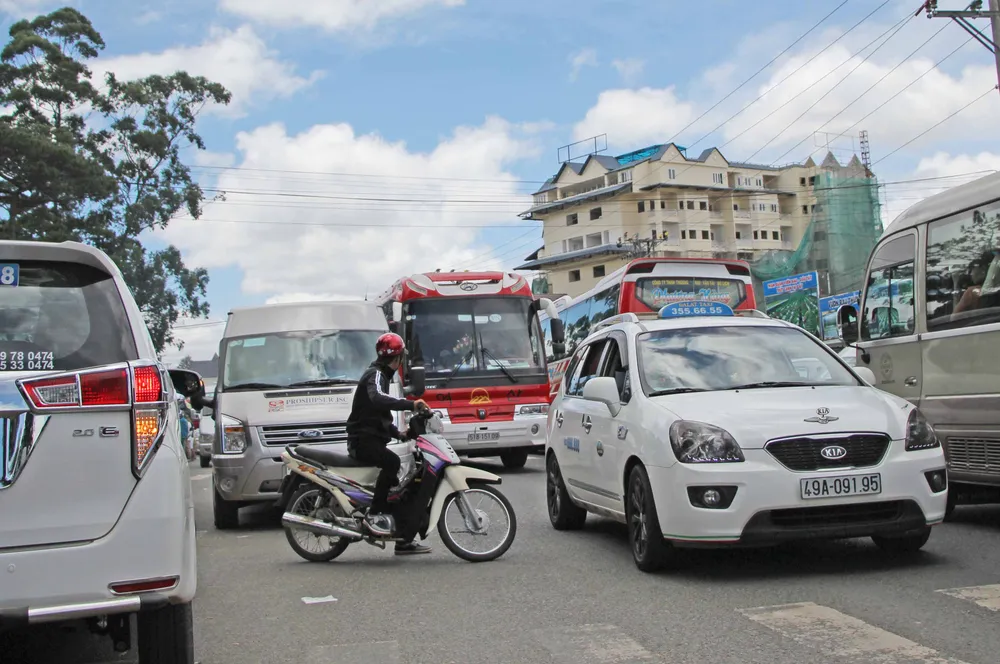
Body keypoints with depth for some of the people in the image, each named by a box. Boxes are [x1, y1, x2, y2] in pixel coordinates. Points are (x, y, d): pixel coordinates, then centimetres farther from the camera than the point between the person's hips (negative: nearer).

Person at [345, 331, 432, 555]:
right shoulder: (375, 374, -9)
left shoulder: (380, 375, 23)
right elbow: (377, 399, -34)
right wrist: (411, 404, -39)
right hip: (363, 440, -10)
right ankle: (374, 513, -30)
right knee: (392, 462, -35)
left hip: (372, 439, 10)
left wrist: (398, 433, 15)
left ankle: (404, 541, 11)